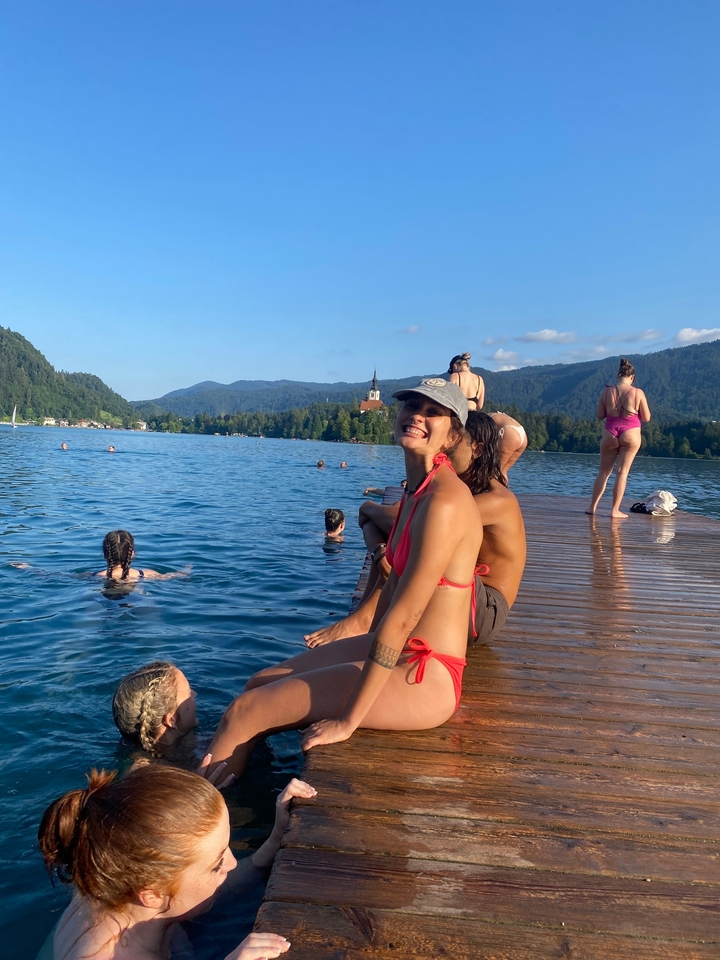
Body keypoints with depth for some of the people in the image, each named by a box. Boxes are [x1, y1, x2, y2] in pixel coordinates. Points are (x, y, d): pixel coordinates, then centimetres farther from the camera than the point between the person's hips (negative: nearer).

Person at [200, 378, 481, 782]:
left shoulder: (444, 500, -23)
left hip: (425, 681, -9)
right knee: (260, 682, 15)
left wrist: (348, 721, -19)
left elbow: (401, 617, -24)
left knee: (244, 712, -7)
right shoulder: (417, 490, 7)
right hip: (399, 654, 9)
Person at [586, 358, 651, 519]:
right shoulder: (638, 393, -6)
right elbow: (646, 418, -1)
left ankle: (592, 507, 15)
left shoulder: (607, 391, -2)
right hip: (630, 434, -2)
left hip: (610, 433, 2)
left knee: (604, 472, 14)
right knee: (622, 472, 4)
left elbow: (600, 416, 4)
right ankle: (615, 510, 4)